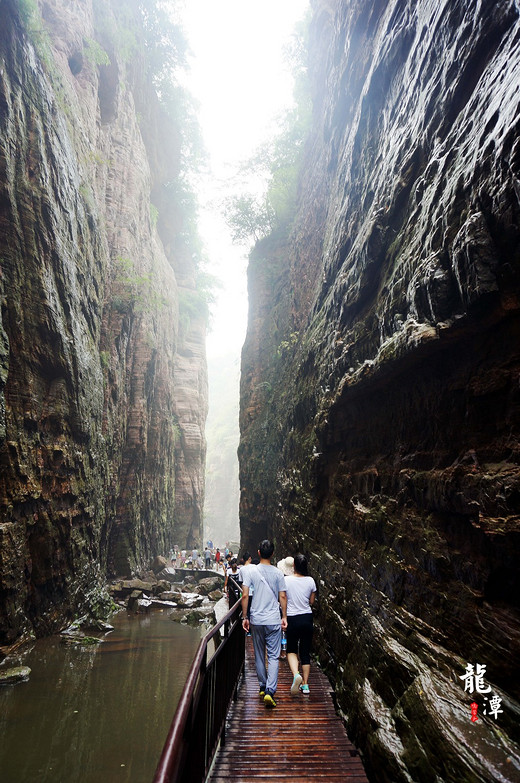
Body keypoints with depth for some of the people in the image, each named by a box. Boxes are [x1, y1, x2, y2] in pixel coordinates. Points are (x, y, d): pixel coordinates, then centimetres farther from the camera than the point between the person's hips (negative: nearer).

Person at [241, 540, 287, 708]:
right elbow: (282, 597, -1)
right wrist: (284, 617, 10)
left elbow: (245, 595, -8)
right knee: (273, 657, 3)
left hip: (256, 620, 1)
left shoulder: (250, 571, -5)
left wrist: (245, 617, 1)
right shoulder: (278, 573, -4)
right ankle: (270, 691, -8)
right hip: (274, 620, -1)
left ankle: (263, 687, 29)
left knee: (259, 656, 17)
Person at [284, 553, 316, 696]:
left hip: (292, 618, -2)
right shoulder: (310, 581, -6)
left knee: (291, 650, 15)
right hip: (307, 618, 2)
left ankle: (296, 674, -10)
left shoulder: (286, 580, -13)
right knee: (305, 652, 13)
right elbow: (311, 602, 5)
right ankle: (305, 685, 15)